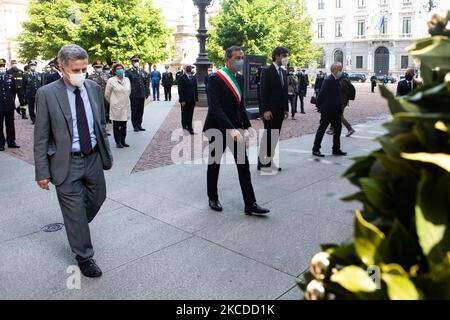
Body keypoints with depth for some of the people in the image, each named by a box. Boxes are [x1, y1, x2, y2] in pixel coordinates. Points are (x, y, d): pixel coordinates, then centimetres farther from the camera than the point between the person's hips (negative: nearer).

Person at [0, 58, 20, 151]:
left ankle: (11, 142, 16)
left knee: (10, 125, 8)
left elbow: (14, 90, 15)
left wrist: (12, 100, 12)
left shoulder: (10, 77, 7)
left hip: (10, 105, 2)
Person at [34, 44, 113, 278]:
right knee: (75, 210, 6)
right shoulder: (46, 94, -11)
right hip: (66, 163, -4)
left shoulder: (94, 88, 1)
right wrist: (42, 171, -9)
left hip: (93, 158, 5)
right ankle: (84, 257, 24)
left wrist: (107, 153, 13)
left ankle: (77, 226, 50)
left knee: (97, 199, 19)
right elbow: (41, 137, -8)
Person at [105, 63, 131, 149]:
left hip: (126, 106, 4)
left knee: (124, 125, 8)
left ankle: (123, 141, 18)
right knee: (116, 125, 3)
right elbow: (107, 94, 0)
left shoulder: (127, 80, 6)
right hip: (116, 106, -4)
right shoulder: (111, 80, -7)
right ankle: (118, 142, 11)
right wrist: (112, 102, 9)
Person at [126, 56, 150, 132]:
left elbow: (147, 83, 15)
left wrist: (147, 92, 7)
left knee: (141, 111, 10)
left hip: (142, 95, 4)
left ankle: (139, 125, 20)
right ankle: (135, 126, 11)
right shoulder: (128, 72, -1)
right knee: (134, 111, 3)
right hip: (134, 95, -4)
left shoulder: (143, 72, 14)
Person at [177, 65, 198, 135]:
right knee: (185, 114, 8)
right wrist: (182, 100, -16)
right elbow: (180, 90, -10)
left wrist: (196, 99, 4)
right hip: (185, 100, -4)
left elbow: (196, 89, 10)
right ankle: (185, 126, 20)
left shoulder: (193, 78, 10)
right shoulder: (181, 78, -6)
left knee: (190, 115, 6)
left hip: (192, 100, 4)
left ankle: (189, 127, 12)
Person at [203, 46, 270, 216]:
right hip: (218, 128, -6)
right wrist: (231, 129, -32)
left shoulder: (239, 78, 7)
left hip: (235, 127, 6)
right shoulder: (215, 79, -16)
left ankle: (250, 204, 6)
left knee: (244, 165, 1)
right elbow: (215, 108, -24)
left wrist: (247, 125, 1)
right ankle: (213, 198, 29)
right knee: (214, 164, 11)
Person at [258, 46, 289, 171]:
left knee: (275, 137, 8)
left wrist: (286, 109, 11)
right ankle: (262, 162, 3)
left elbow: (285, 91, 16)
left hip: (280, 110, 7)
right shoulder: (267, 72, -8)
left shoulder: (284, 72, 14)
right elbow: (264, 92, -13)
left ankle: (269, 161, 15)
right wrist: (266, 110, -18)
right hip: (270, 110, -7)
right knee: (268, 136, -5)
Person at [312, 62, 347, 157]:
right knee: (322, 129, -1)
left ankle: (336, 149, 21)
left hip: (336, 111, 9)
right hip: (327, 110, -9)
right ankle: (316, 149, 7)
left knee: (338, 128, 11)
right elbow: (321, 95, -16)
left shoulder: (338, 81, 10)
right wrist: (320, 107, -11)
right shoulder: (328, 81, -15)